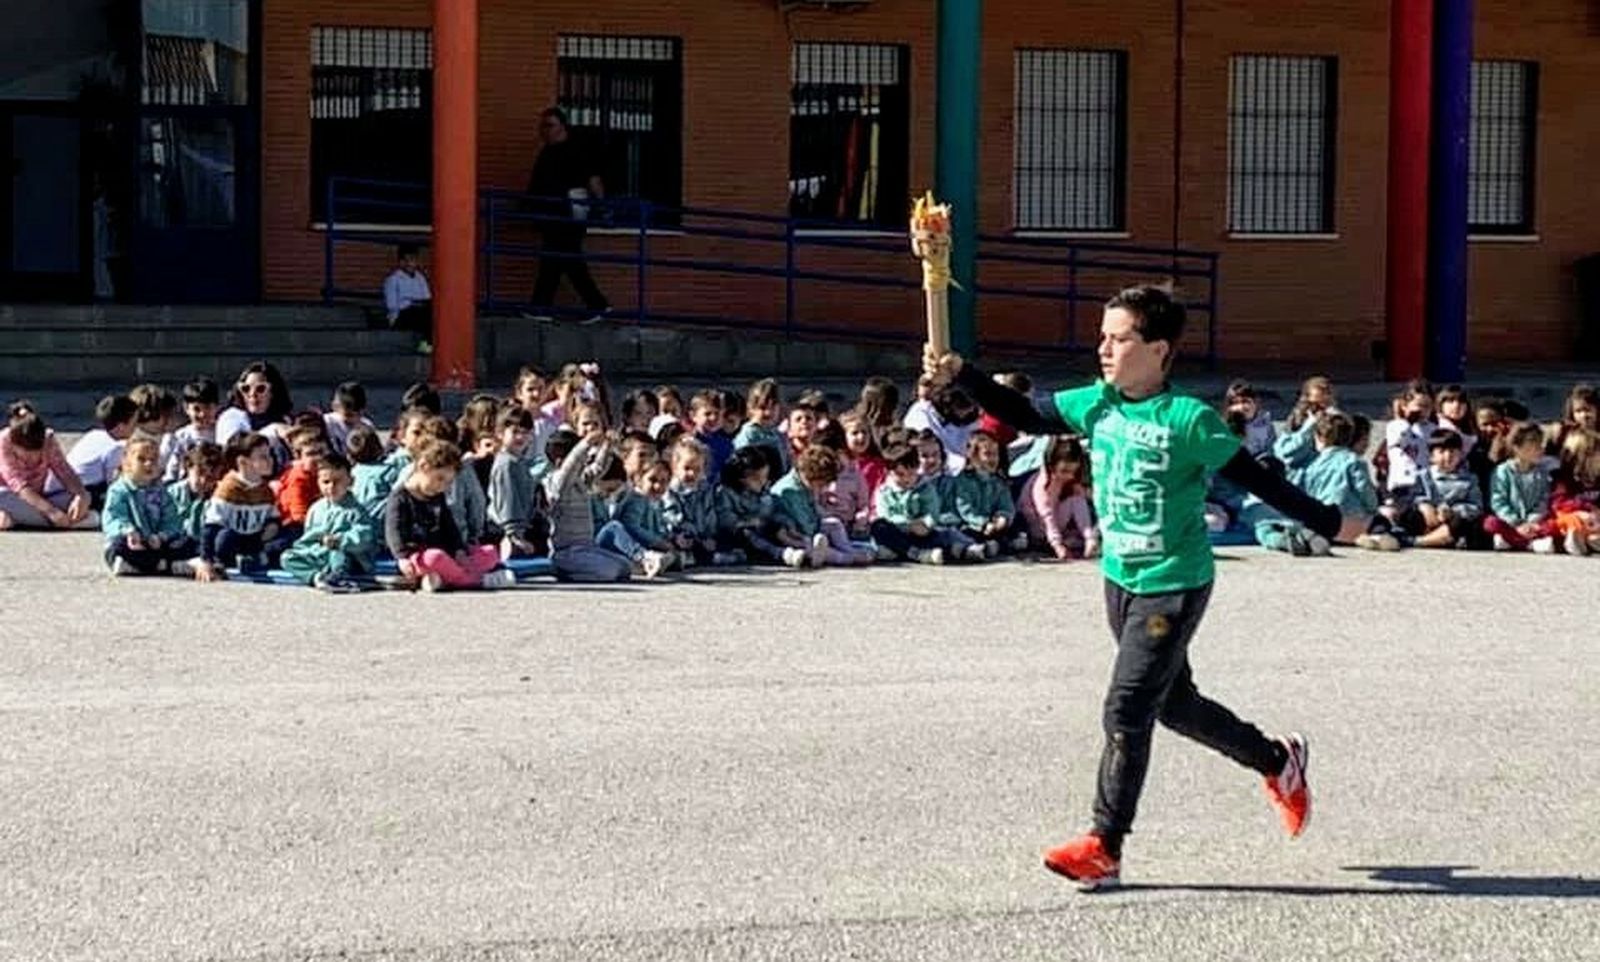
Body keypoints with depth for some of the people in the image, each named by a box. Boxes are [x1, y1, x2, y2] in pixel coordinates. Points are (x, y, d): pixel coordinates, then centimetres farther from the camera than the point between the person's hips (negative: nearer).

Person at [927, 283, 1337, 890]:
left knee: (1127, 710, -10)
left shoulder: (1188, 420, -17)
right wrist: (960, 376, -11)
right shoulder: (1096, 405, 1)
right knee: (1174, 704, 20)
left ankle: (1104, 847, -1)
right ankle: (1278, 762, 41)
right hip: (1120, 581, 8)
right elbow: (1025, 416, 2)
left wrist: (1328, 523, -7)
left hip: (1174, 587, -7)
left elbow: (1254, 478, -11)